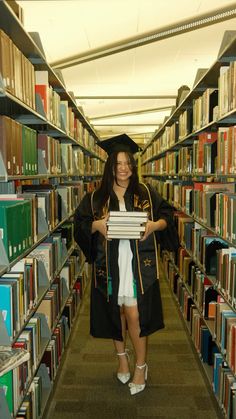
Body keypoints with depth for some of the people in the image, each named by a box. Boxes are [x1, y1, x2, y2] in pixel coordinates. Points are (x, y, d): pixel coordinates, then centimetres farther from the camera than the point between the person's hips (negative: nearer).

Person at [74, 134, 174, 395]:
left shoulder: (146, 193, 2)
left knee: (134, 315, -5)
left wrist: (154, 225, -13)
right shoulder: (95, 198, 3)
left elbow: (167, 215, 8)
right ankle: (121, 356, 39)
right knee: (115, 313, 14)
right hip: (110, 265, 2)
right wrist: (96, 225, -15)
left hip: (139, 265, -1)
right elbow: (80, 225, 6)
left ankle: (141, 365, 17)